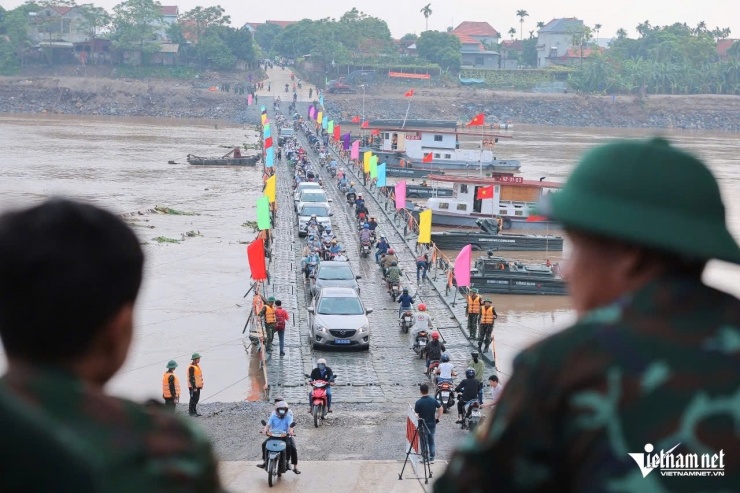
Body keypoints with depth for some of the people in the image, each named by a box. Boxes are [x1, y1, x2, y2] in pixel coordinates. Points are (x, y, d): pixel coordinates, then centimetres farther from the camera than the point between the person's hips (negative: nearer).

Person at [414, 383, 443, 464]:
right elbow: (440, 408, 2)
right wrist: (438, 418, 10)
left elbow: (416, 414, -16)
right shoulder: (433, 400, -4)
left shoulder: (418, 402, -17)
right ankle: (432, 458, 18)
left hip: (423, 425, -4)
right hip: (432, 424, 4)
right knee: (431, 441, 15)